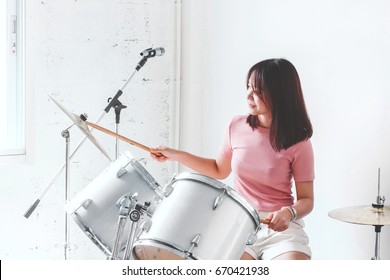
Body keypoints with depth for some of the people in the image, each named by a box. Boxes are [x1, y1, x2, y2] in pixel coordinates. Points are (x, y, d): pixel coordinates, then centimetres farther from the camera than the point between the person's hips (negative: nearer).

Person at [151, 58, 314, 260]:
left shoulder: (298, 143, -9)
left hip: (281, 227, -2)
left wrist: (289, 212, -24)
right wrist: (177, 156, 12)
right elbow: (219, 170, 19)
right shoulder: (237, 127, 1)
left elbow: (307, 200, -2)